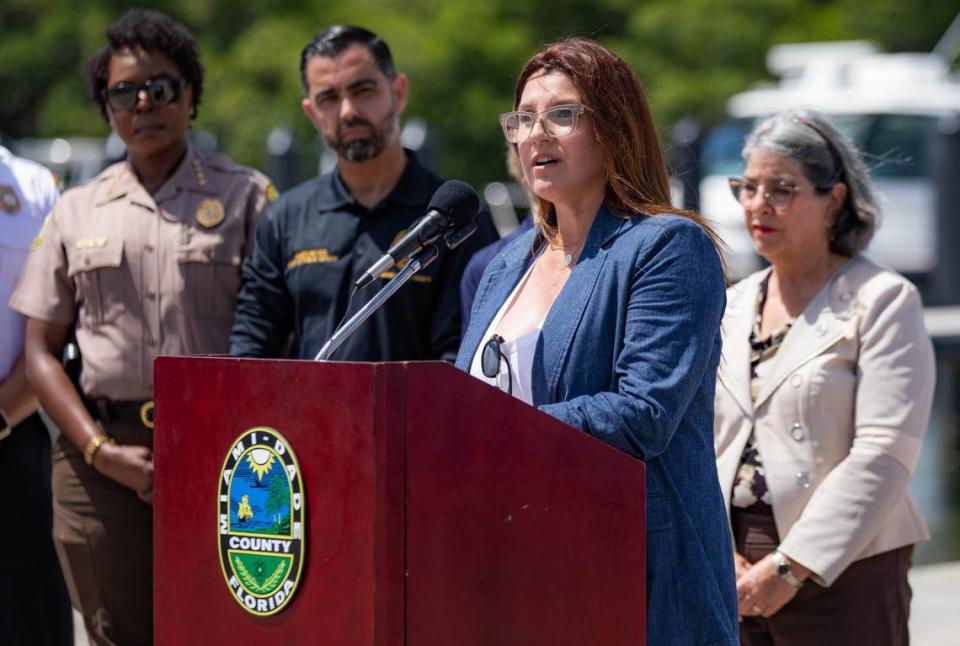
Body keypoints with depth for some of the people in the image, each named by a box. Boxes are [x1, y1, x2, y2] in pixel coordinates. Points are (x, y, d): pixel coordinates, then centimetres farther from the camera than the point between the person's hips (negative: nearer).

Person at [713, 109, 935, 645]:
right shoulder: (731, 307, 15)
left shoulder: (884, 300, -3)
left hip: (843, 575, -5)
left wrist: (790, 566, -16)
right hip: (738, 582, 5)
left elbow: (884, 455, -12)